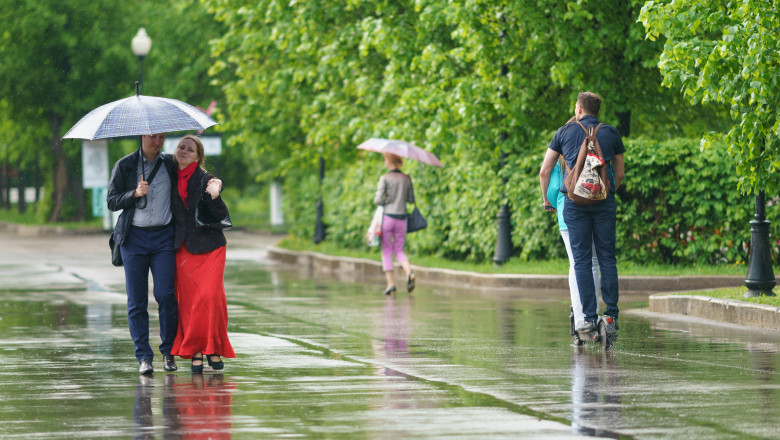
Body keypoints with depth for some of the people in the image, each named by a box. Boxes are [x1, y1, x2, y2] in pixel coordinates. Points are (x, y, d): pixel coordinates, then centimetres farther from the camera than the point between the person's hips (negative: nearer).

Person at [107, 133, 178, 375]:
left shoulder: (171, 164, 9)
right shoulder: (125, 165, 6)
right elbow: (111, 201, 3)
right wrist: (135, 194, -14)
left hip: (164, 236, 0)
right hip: (134, 238, 0)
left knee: (165, 295, -10)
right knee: (136, 299, -3)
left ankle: (169, 352, 3)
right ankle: (144, 357, 0)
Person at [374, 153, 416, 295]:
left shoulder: (385, 178, -7)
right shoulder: (406, 179, 5)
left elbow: (378, 199, -12)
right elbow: (411, 199, 7)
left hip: (387, 217, -4)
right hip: (401, 218, 4)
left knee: (386, 252, 5)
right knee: (399, 250, 12)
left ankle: (391, 283, -1)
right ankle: (409, 272, -16)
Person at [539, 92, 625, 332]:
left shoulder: (565, 132, 9)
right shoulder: (611, 133, 11)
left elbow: (544, 172, 11)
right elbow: (620, 173, 17)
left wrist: (546, 199, 26)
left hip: (575, 200, -1)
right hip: (604, 201, 1)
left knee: (582, 260, 0)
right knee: (607, 258, 6)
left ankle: (589, 317, -5)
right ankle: (611, 312, 0)